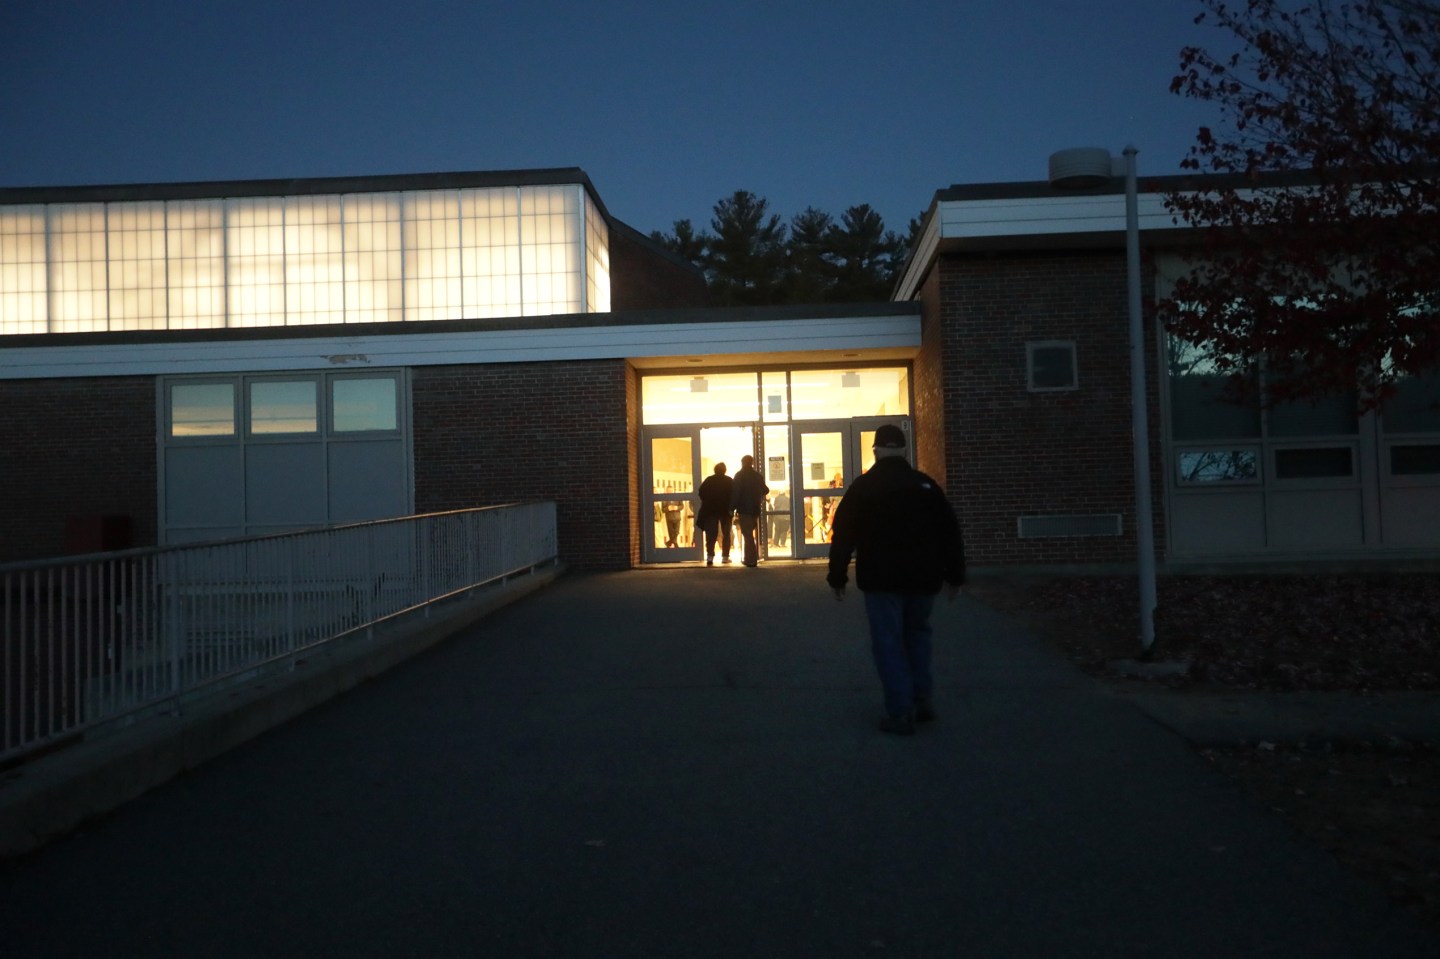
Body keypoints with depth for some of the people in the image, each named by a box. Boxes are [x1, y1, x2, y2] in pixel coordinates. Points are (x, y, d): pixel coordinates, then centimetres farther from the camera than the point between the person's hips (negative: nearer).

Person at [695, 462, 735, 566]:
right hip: (725, 510, 0)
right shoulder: (729, 481, 0)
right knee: (726, 534, 11)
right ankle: (725, 557, 9)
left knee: (711, 534, -2)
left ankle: (710, 556, -16)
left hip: (710, 510, 0)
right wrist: (731, 506, 6)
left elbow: (701, 493, -3)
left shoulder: (708, 480, 0)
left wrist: (707, 503, 10)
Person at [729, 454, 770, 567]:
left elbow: (736, 493, -14)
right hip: (755, 509, 5)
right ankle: (752, 559, 16)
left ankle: (751, 560, -10)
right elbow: (765, 490, 17)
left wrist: (733, 507, -12)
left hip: (744, 509, -5)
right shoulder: (757, 475, 9)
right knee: (750, 534, 18)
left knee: (747, 535, -5)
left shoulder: (740, 475, -6)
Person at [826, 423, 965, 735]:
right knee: (917, 633, 21)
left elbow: (843, 535, -5)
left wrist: (837, 577, 1)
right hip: (923, 578, 3)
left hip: (882, 579, -3)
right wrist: (955, 576, 14)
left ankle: (901, 713, -2)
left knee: (889, 643, 2)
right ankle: (923, 699, 14)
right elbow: (950, 532, 8)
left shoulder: (862, 487, -3)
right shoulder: (926, 484, 6)